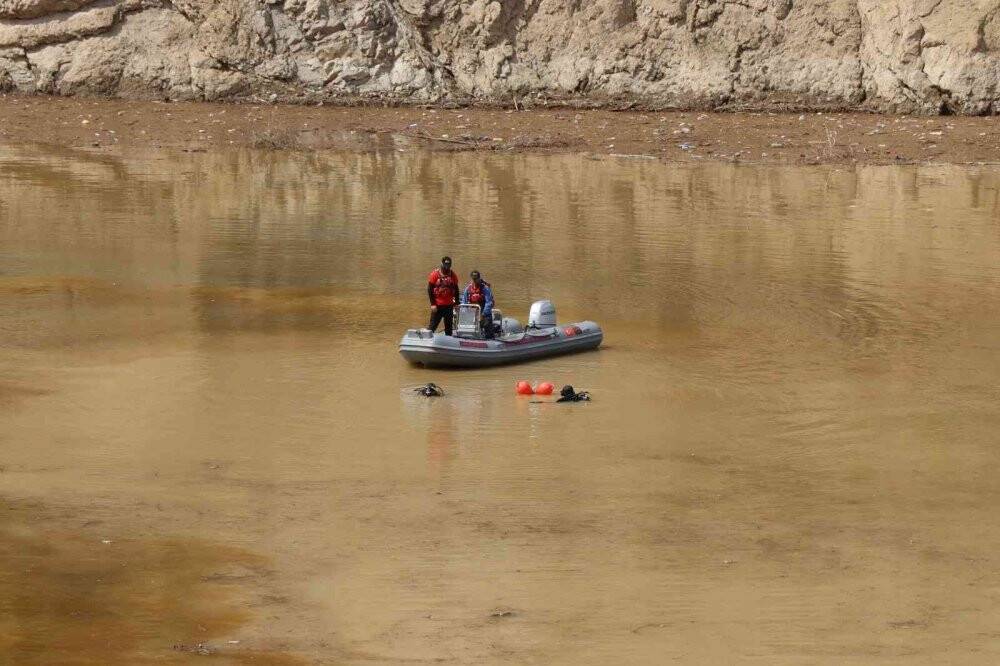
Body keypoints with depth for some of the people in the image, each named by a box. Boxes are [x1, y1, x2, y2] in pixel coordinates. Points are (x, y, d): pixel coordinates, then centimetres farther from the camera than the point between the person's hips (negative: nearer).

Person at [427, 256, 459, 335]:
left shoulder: (453, 275, 3)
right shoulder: (435, 274, -6)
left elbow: (456, 289, 12)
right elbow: (429, 289, -5)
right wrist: (432, 304, -9)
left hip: (449, 305, 3)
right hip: (437, 305, -3)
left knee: (448, 327, 8)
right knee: (433, 326, -3)